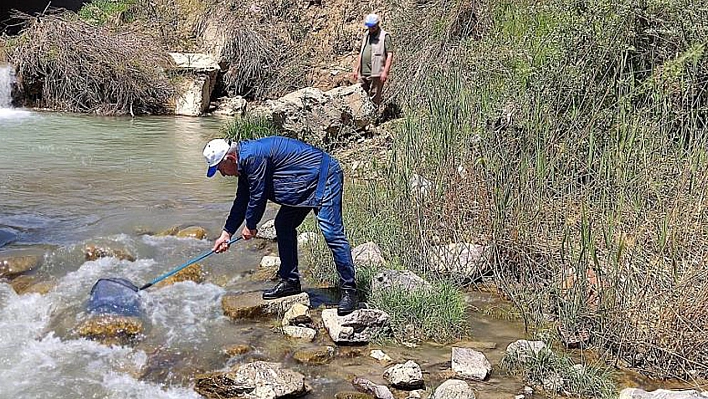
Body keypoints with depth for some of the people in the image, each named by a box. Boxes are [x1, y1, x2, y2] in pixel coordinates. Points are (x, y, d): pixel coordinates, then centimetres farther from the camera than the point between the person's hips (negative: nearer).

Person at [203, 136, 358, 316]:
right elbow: (241, 200, 17)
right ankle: (290, 281, 19)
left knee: (331, 232, -16)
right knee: (283, 225, 11)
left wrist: (250, 226, -2)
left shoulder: (252, 157, -23)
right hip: (304, 185, 11)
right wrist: (226, 233, 17)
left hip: (324, 178, -11)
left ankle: (349, 291, -13)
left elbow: (258, 195, -18)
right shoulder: (245, 161, 10)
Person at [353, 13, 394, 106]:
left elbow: (390, 55, -9)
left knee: (374, 99, -5)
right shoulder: (366, 36, 18)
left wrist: (385, 72, -17)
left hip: (376, 74, -7)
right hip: (363, 73, 7)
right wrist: (357, 69, 19)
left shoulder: (385, 36, -3)